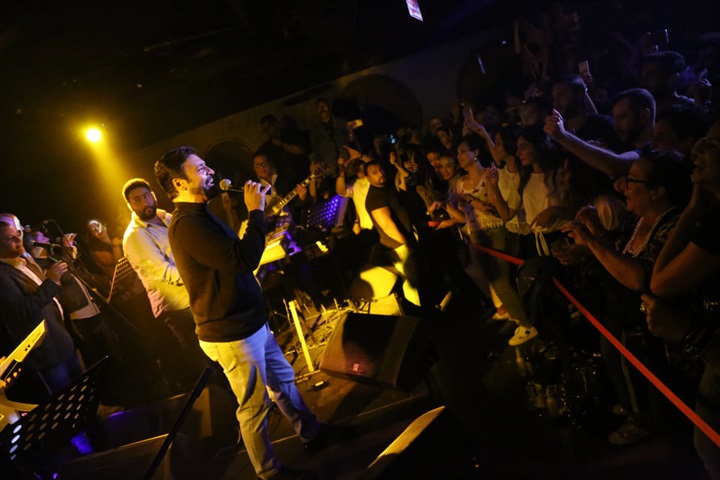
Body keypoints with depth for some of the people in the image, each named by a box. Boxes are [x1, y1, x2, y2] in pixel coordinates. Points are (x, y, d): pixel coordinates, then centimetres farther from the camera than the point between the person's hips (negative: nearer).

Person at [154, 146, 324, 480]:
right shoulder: (187, 224, -24)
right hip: (231, 335, -10)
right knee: (254, 406, 7)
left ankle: (312, 434, 42)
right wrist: (256, 211, -24)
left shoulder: (200, 216, 11)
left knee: (283, 378, 23)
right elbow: (243, 260, -33)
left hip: (250, 323, 10)